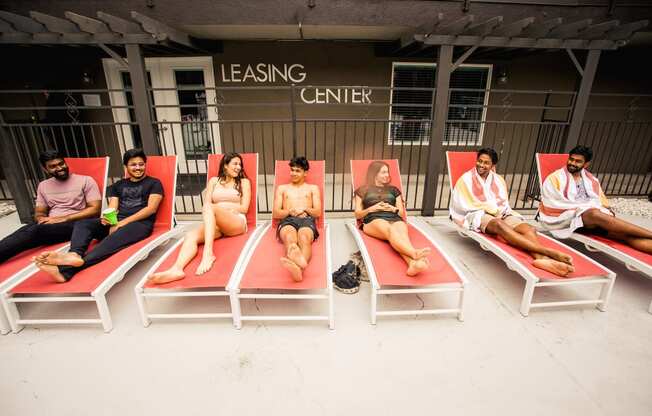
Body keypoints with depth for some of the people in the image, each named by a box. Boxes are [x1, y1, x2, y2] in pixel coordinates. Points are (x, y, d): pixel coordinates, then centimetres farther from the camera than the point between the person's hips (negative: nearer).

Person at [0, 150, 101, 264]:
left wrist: (63, 218, -13)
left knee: (36, 230, -32)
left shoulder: (85, 180, 3)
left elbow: (95, 209, -6)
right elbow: (38, 213, 20)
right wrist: (42, 219, -6)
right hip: (50, 224, 5)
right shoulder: (43, 185, 19)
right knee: (25, 229, -30)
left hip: (75, 224, -5)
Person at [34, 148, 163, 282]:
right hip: (117, 222, 6)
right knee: (82, 224, -18)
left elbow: (151, 208, -6)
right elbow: (112, 209, 11)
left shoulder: (154, 183, 8)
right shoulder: (118, 185, 22)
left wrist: (123, 223, -14)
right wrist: (109, 220, -16)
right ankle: (75, 255, -48)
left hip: (140, 223, -6)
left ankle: (66, 269, -54)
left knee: (116, 237, -37)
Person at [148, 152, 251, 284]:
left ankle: (208, 253, -45)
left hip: (237, 222, -3)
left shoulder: (244, 182, 15)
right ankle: (177, 269, -52)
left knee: (209, 207, -33)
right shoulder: (214, 181, 21)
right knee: (191, 236, -28)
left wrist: (219, 206, 3)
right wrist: (226, 208, -5)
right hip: (213, 222, 3)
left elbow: (244, 208, 4)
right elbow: (206, 205, 12)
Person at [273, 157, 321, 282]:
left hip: (307, 220, 0)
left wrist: (305, 209, -8)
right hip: (287, 220, 0)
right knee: (289, 238, -39)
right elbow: (275, 214, 15)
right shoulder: (282, 188, 27)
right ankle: (298, 260, -73)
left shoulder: (313, 188, 26)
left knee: (304, 238, -39)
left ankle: (297, 267, -70)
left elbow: (318, 212, 13)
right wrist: (290, 211, -6)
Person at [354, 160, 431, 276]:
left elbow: (402, 213, 25)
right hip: (373, 220, -2)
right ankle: (415, 253, -68)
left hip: (395, 219, 3)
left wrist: (393, 209, 2)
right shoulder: (362, 190, 24)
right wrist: (372, 208, -2)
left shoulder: (393, 190, 30)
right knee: (391, 230, -41)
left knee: (402, 233, -37)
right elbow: (357, 215, 17)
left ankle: (413, 263, -67)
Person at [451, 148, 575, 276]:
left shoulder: (498, 179, 20)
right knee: (499, 225, -38)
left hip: (501, 214, 6)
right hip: (478, 215, -5)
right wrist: (492, 208, -4)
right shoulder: (466, 179, 4)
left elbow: (504, 203, 18)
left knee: (529, 228, -24)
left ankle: (540, 258, -54)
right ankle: (550, 252, -47)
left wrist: (498, 210, -8)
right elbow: (462, 204, -5)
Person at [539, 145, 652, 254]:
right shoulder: (555, 178, 2)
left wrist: (606, 212, -4)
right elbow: (553, 204, -9)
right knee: (595, 213, -35)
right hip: (568, 218, -5)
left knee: (625, 233, -22)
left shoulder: (592, 180, 20)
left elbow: (603, 203, 20)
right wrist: (584, 206, -9)